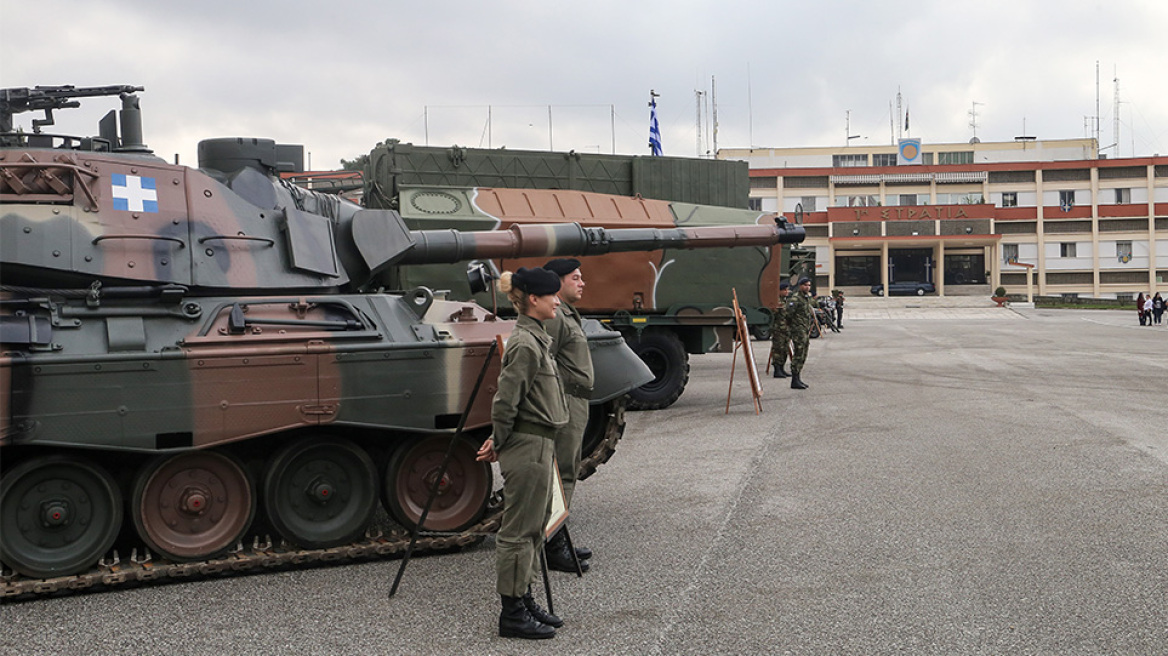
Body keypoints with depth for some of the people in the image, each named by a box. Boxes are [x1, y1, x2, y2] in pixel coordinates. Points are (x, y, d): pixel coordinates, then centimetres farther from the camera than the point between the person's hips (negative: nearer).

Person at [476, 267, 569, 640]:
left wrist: (499, 442, 14)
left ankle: (524, 601, 27)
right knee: (518, 531, -2)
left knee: (532, 529, 17)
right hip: (527, 447, -10)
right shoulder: (525, 344, -18)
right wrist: (498, 444, -8)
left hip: (537, 445, 10)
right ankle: (512, 614, 7)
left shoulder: (535, 339, 14)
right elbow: (505, 402, -19)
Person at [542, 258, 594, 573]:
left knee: (568, 474, 15)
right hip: (564, 403, -11)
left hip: (576, 403, 11)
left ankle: (560, 542, 23)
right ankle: (553, 549, -4)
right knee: (562, 475, -8)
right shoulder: (553, 317, -14)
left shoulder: (569, 315, 20)